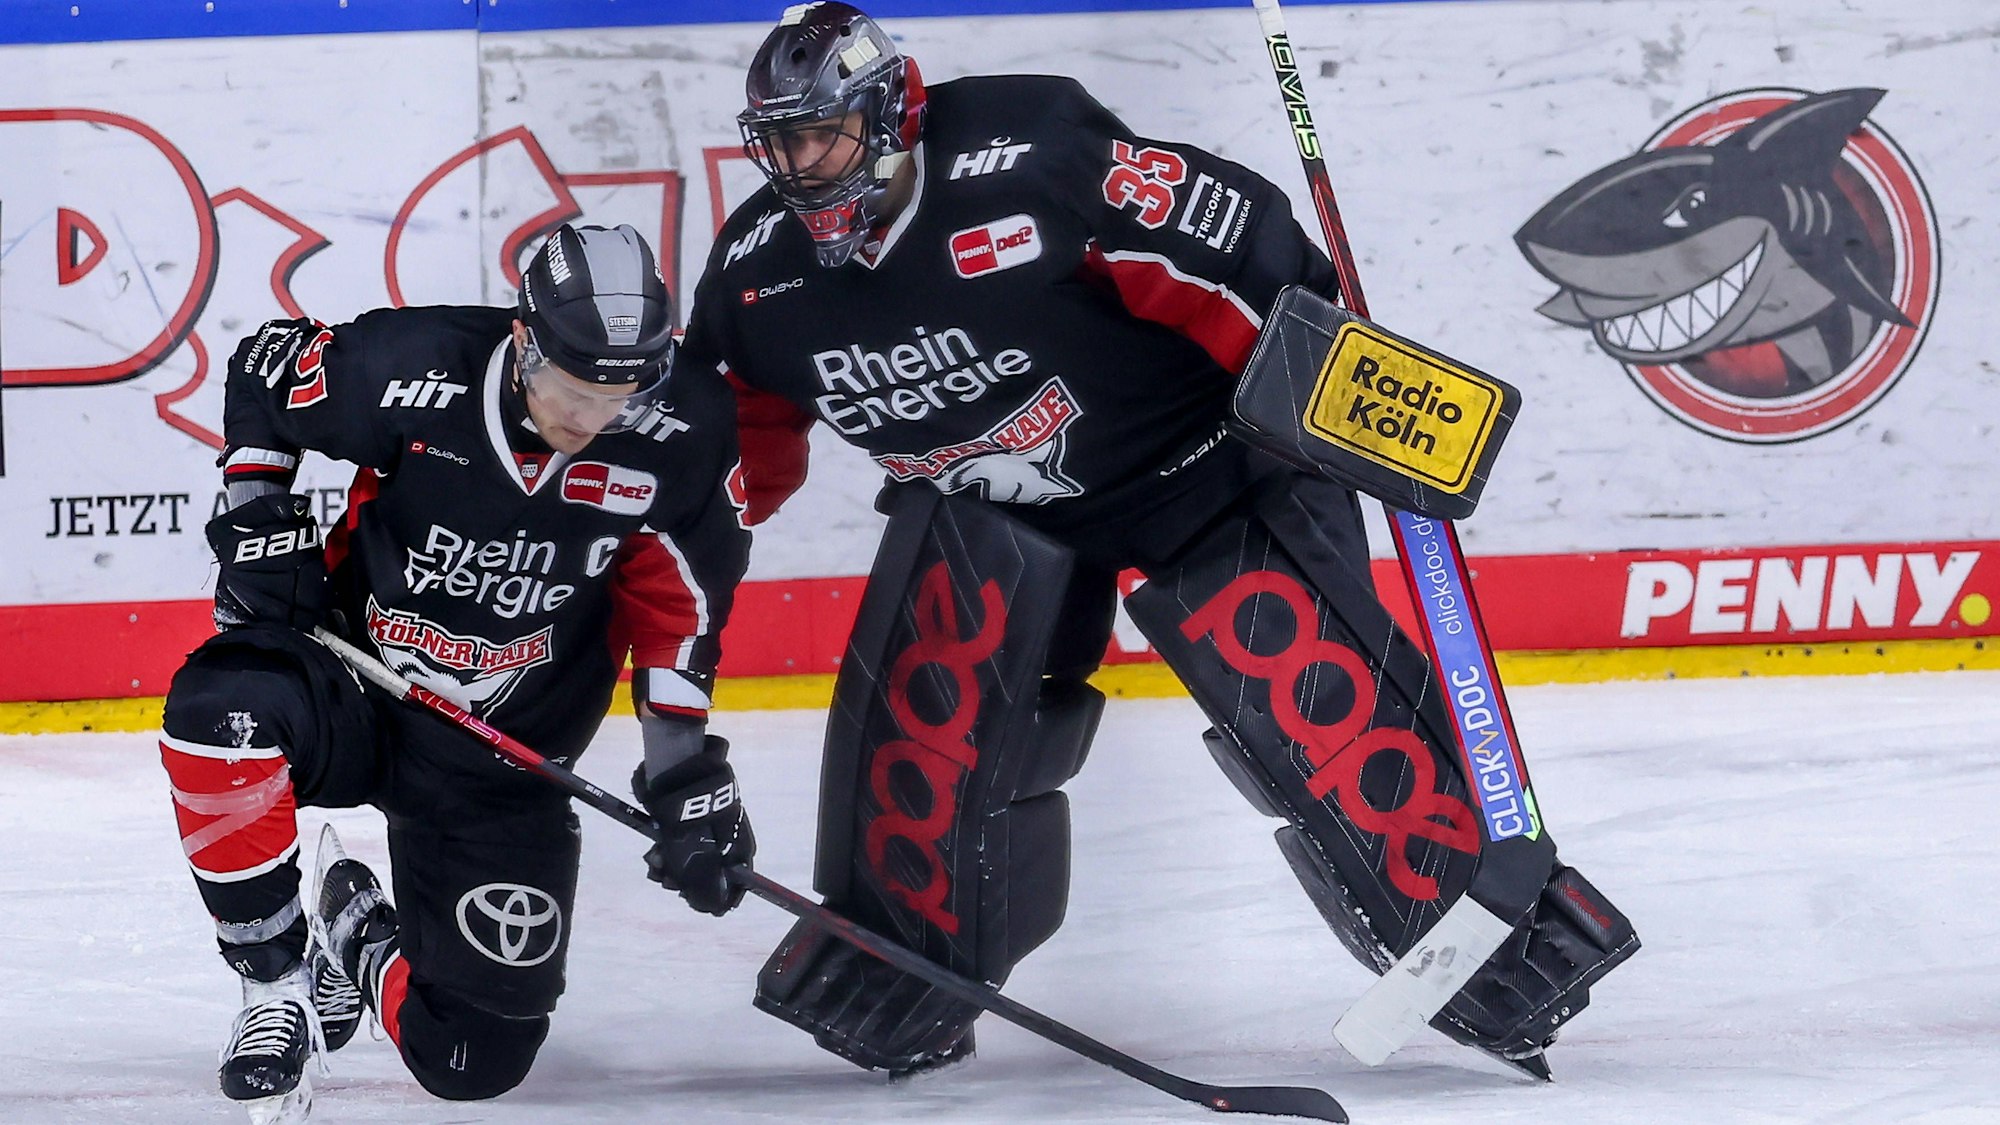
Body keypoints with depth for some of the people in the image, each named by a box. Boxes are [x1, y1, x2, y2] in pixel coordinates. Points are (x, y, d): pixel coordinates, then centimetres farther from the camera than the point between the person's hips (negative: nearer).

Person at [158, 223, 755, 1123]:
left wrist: (685, 765, -9)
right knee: (222, 706, -38)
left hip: (504, 762, 2)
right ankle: (277, 981, -17)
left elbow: (679, 599, -4)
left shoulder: (680, 435, -16)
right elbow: (263, 372, -1)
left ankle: (359, 941, 34)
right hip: (355, 693, -2)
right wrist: (258, 519, -9)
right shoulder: (411, 371, -21)